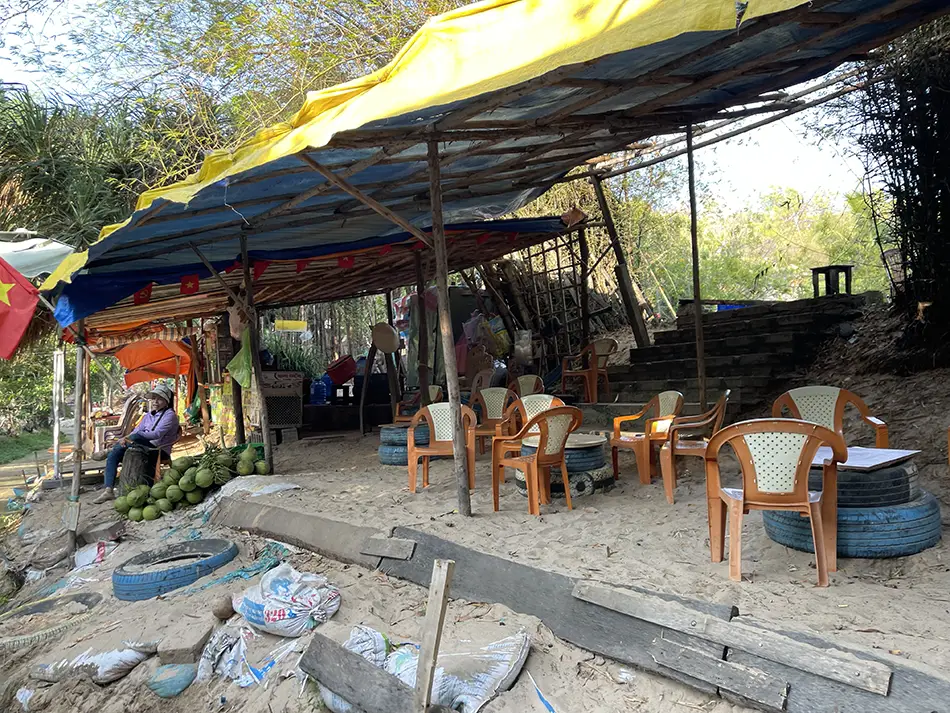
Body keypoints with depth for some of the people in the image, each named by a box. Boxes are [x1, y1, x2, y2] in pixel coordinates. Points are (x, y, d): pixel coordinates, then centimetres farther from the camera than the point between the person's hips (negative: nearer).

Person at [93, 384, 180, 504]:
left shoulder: (170, 415, -3)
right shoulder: (148, 415, 22)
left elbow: (157, 434, -17)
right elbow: (137, 430, 10)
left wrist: (134, 435, -26)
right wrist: (126, 438, -13)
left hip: (159, 452, -8)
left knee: (136, 437, -33)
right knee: (113, 455, -11)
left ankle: (107, 451, -11)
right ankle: (109, 490, -16)